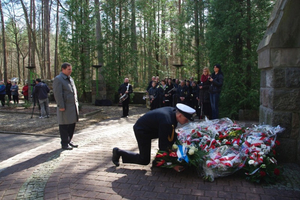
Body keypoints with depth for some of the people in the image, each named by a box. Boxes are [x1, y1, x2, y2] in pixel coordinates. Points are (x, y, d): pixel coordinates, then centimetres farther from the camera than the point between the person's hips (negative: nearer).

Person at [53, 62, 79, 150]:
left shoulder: (70, 79, 18)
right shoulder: (58, 79, -8)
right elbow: (57, 94, -15)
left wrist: (76, 104, 18)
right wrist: (61, 106, -20)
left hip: (73, 106, 8)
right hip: (65, 107, -8)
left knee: (72, 124, 12)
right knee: (64, 125, 0)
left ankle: (69, 141, 24)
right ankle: (64, 143, 8)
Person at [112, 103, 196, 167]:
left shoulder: (174, 111, -11)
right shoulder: (166, 122, -37)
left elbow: (172, 134, 6)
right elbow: (162, 146, -29)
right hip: (141, 130, -9)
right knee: (145, 160, 1)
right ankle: (118, 152, 11)